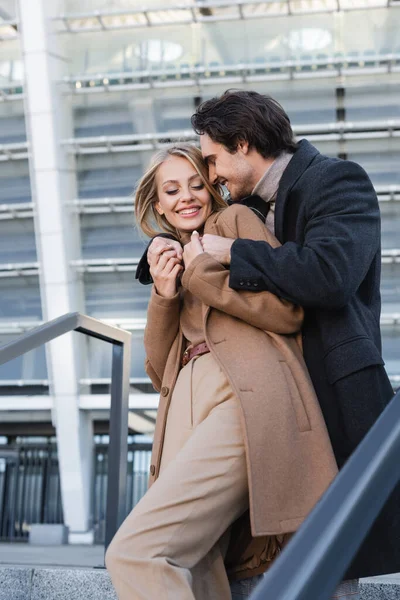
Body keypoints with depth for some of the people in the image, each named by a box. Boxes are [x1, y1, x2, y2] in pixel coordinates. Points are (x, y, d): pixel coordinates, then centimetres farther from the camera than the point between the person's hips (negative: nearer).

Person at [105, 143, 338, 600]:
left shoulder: (236, 221, 12)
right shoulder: (172, 263, 30)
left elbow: (287, 311, -3)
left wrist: (201, 270, 1)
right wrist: (163, 298, 10)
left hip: (245, 403, -6)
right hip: (187, 408, 6)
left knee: (133, 551, -21)